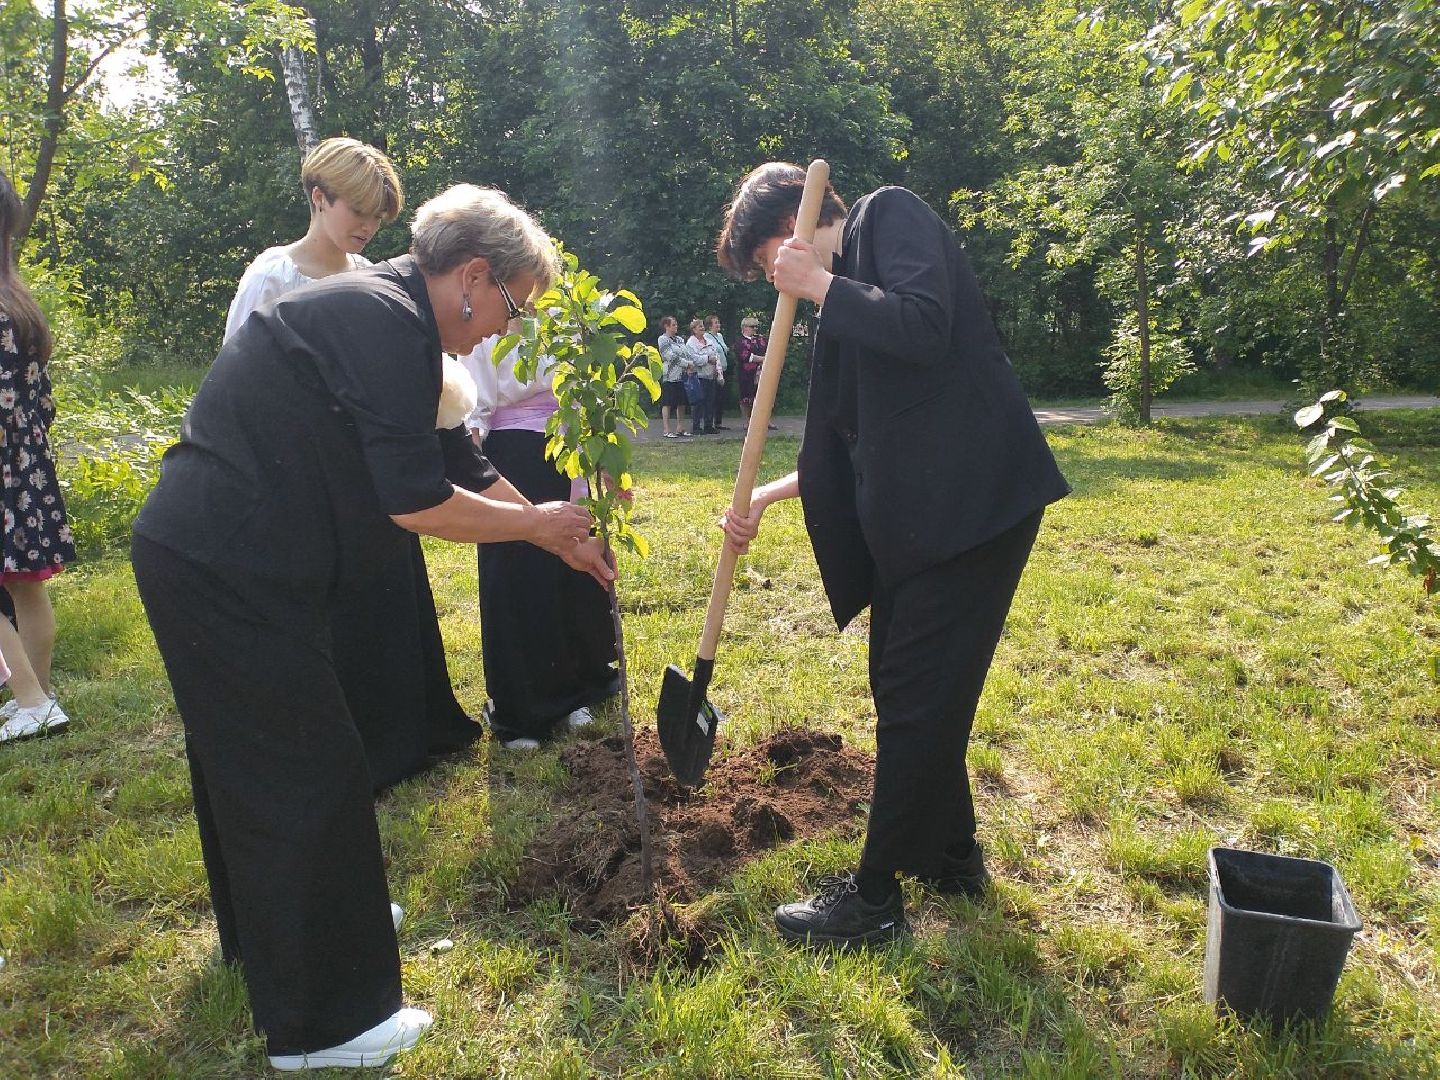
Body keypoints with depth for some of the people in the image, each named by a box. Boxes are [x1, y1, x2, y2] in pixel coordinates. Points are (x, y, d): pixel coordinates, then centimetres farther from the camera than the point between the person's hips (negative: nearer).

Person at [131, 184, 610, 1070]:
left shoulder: (390, 318, 14)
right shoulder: (385, 322, -18)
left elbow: (464, 467, 18)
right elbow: (417, 503, -23)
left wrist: (563, 540, 21)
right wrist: (537, 524, -7)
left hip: (215, 558, 11)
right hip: (226, 572, -11)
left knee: (252, 756, 24)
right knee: (308, 772, -1)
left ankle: (268, 929, 48)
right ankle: (320, 1021, 15)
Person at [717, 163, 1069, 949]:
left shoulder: (891, 215, -2)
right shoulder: (847, 293, 20)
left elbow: (924, 328, -22)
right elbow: (852, 444, 21)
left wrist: (820, 285, -10)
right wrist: (765, 497, 11)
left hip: (972, 500, -9)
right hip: (913, 514, 9)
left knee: (917, 699, -2)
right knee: (905, 685, 17)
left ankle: (874, 898, 12)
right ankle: (950, 853, 35)